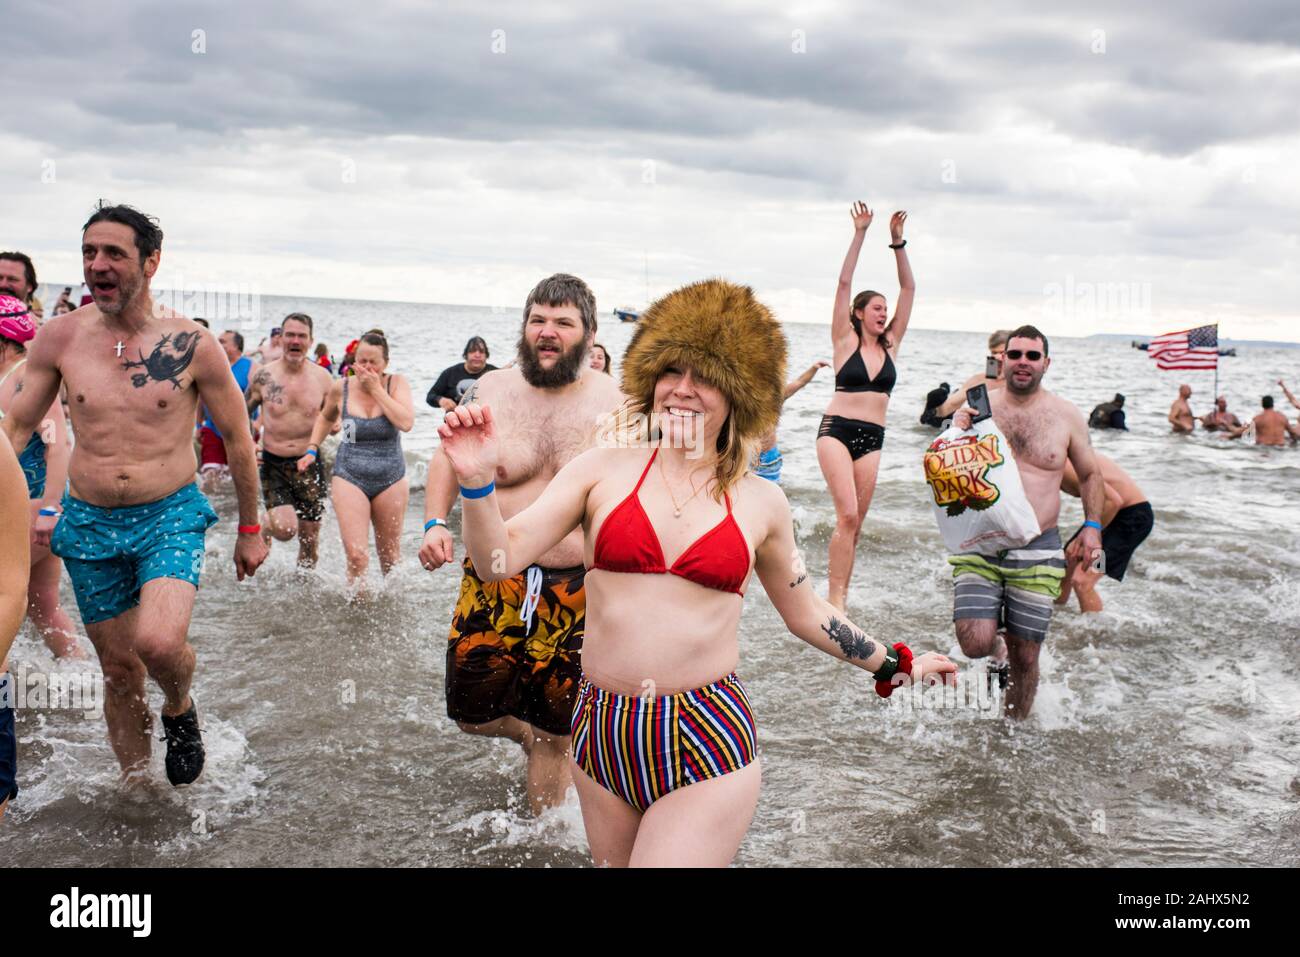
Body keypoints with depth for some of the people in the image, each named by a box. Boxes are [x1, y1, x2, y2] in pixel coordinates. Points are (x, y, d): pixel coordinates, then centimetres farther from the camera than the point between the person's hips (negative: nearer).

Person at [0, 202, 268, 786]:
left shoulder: (192, 345, -7)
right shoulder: (60, 337, -1)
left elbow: (238, 440, 2)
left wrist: (249, 529, 7)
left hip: (171, 517, -3)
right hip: (88, 524, 3)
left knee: (159, 643, -26)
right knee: (119, 667, 10)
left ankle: (179, 708, 10)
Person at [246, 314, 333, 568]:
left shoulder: (322, 377, -1)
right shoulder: (264, 375, -5)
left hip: (309, 463, 2)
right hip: (272, 463, -2)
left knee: (310, 536, 8)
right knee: (285, 528, -20)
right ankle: (264, 524, 14)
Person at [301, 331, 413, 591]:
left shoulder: (396, 384, -6)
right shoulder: (340, 387, -2)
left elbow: (406, 423, -23)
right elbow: (326, 417, 20)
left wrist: (376, 389, -19)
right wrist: (312, 449, 9)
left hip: (390, 480, 0)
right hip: (350, 477, 0)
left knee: (390, 557, 13)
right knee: (356, 556, -15)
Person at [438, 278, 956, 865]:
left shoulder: (761, 502, 3)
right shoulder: (606, 468, 0)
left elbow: (805, 613, 17)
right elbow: (500, 560, -6)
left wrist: (898, 666, 20)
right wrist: (477, 482, -22)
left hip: (710, 747, -1)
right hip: (603, 735, 2)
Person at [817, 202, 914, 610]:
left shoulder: (890, 344, 11)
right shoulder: (846, 340, 2)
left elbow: (909, 289, 9)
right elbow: (844, 283, -4)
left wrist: (898, 242, 4)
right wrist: (860, 234, -6)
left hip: (872, 438, 4)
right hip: (837, 430, -4)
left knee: (855, 522, 3)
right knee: (847, 516, -18)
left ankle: (838, 597, 9)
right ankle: (835, 599, -16)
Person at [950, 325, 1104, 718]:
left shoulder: (1066, 416, 4)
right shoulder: (976, 408, 1)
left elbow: (1090, 473, 18)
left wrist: (1092, 525, 5)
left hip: (1038, 550, 1)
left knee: (1026, 657, 5)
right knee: (975, 645, -15)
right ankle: (997, 646, 23)